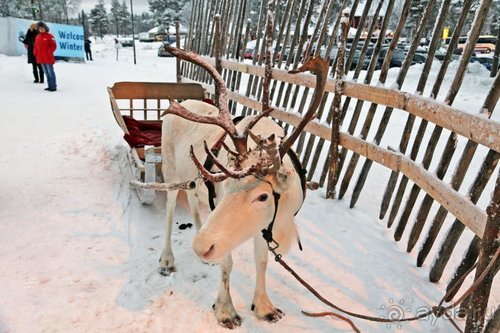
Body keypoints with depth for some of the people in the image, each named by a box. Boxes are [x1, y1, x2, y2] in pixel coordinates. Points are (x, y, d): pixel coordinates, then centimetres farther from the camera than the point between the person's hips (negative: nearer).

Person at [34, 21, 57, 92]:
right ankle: (50, 86, 17)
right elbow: (36, 46, 19)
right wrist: (35, 53, 9)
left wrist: (49, 52, -15)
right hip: (41, 58, 7)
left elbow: (54, 46, -9)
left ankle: (53, 86, -3)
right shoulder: (37, 37, 13)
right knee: (46, 72, 11)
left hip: (48, 58, -7)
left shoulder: (49, 36, -6)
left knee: (50, 72, -6)